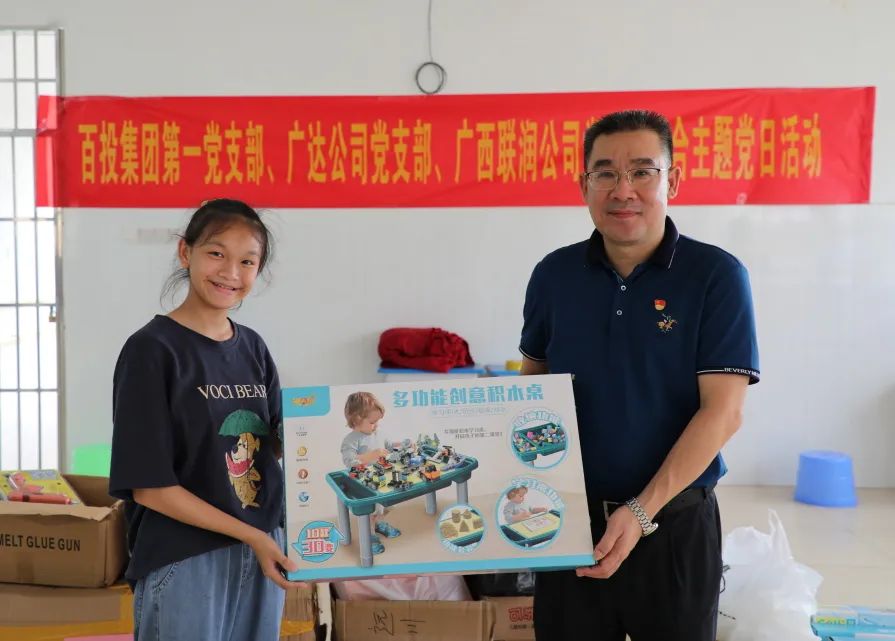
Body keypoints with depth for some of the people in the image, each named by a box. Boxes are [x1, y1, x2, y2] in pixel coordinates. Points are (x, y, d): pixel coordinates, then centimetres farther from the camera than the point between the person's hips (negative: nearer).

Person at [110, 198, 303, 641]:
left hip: (263, 549, 6)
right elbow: (149, 487, -14)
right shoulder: (152, 349, -12)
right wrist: (250, 536, -16)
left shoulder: (253, 348, 5)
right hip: (184, 560, -5)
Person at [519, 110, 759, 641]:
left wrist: (641, 511, -20)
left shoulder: (717, 276, -10)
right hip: (569, 518, 3)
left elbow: (723, 412, -14)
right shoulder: (554, 274, 0)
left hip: (674, 524, -2)